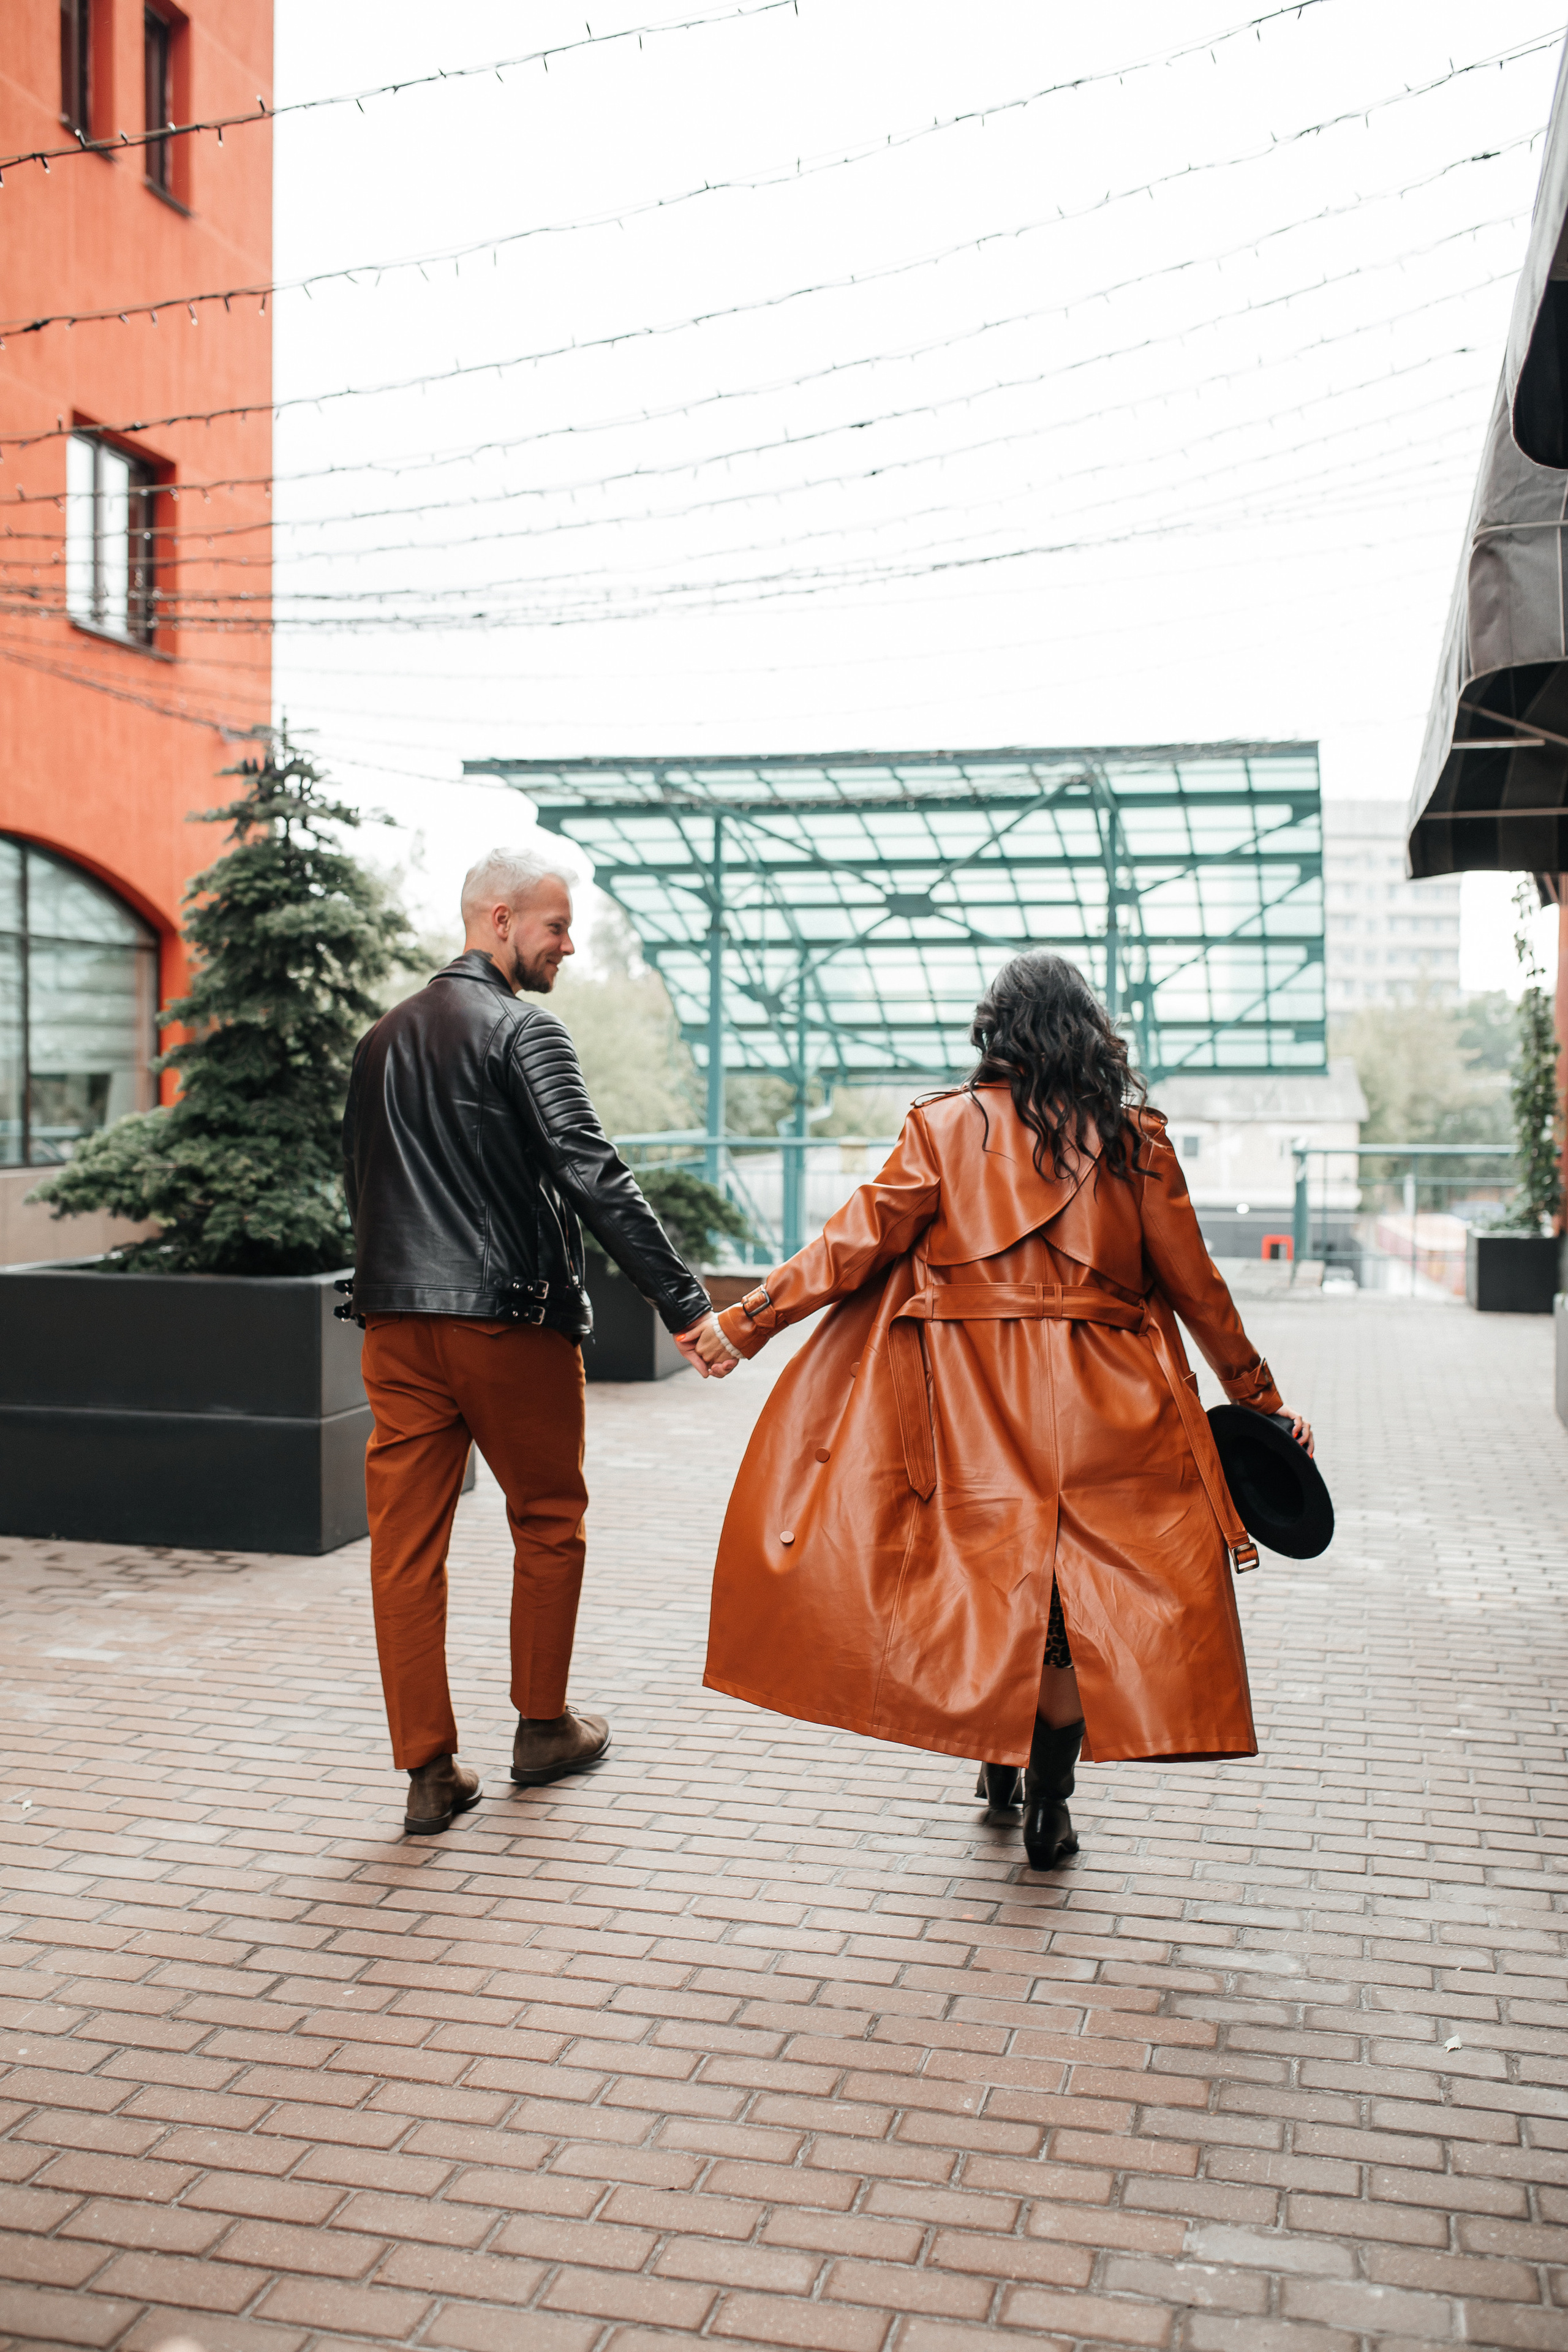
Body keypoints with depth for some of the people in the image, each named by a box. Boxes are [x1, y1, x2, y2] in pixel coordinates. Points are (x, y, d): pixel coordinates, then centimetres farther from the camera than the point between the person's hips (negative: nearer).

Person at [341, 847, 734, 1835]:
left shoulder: (382, 1040, 15)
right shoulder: (525, 1031, -8)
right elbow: (594, 1177, -18)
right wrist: (684, 1300, -18)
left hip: (396, 1319, 6)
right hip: (510, 1317, -6)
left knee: (406, 1543, 5)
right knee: (549, 1523, 13)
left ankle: (429, 1769, 9)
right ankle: (543, 1727, 25)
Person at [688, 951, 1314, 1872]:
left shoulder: (949, 1126, -1)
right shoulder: (1134, 1136, 1)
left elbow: (857, 1243, -3)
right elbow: (1193, 1283, 5)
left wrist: (747, 1319, 5)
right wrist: (1262, 1398, 15)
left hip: (977, 1400, 0)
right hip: (1102, 1404, 0)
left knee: (989, 1565, 15)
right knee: (1090, 1582, 8)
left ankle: (999, 1758, 29)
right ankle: (1049, 1800, 11)